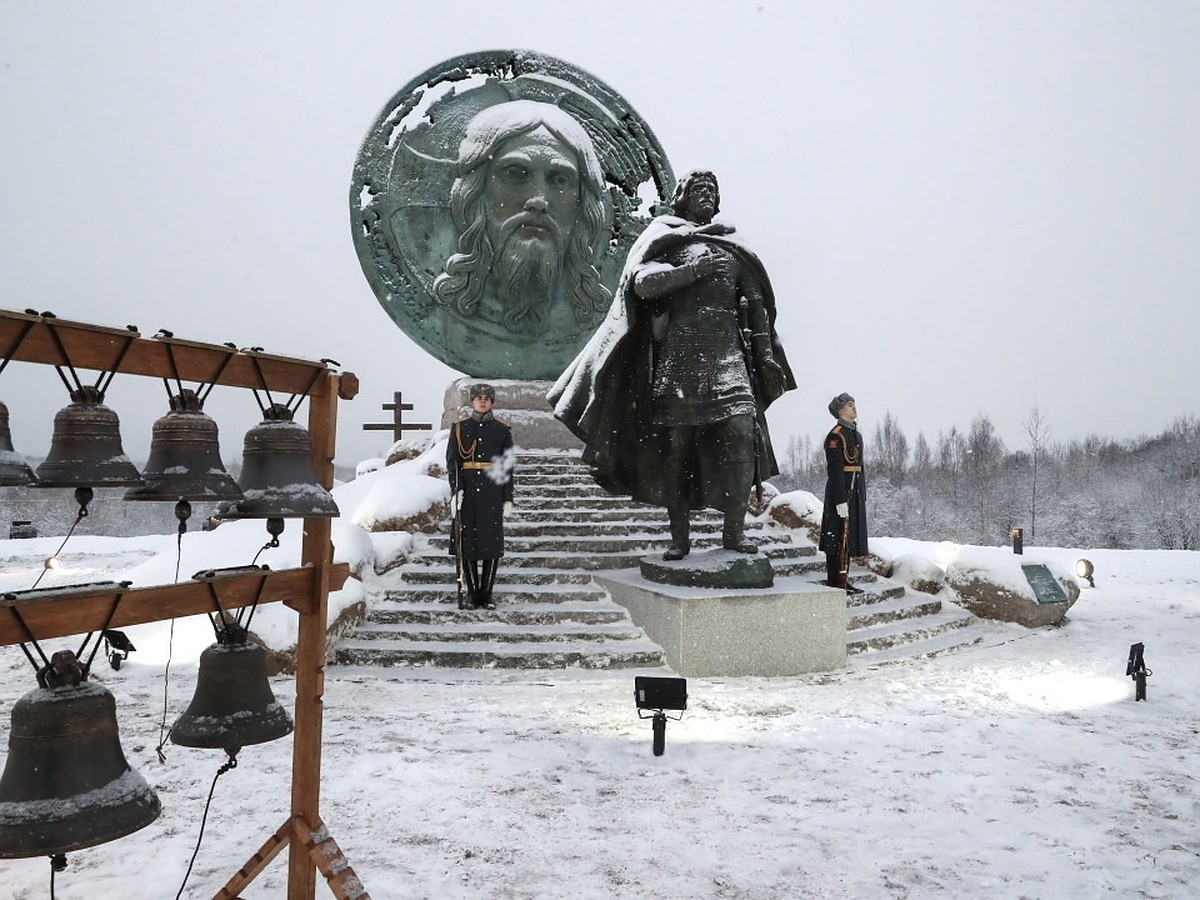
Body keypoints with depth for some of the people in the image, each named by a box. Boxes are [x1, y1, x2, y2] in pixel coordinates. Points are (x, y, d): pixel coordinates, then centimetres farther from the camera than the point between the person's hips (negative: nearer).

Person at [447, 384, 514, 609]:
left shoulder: (502, 429, 5)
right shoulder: (460, 428, 6)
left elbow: (507, 467, 5)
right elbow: (452, 461, 1)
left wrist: (508, 499, 0)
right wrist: (455, 491, -11)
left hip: (492, 491, 0)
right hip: (466, 489, 0)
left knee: (492, 541, -1)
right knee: (466, 540, 0)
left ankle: (486, 594, 9)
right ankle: (471, 592, 11)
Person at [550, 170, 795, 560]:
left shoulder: (733, 249, 24)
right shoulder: (664, 240, 14)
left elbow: (756, 304, 21)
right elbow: (642, 283, -5)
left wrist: (765, 353, 11)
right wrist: (695, 269, -9)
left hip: (727, 352, 3)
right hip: (677, 352, -2)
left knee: (740, 430, -13)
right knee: (674, 443, -4)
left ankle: (734, 529, -6)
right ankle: (679, 534, 4)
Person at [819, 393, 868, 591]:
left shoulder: (856, 435, 16)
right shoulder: (835, 436, -13)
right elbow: (835, 470, -18)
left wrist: (863, 497, 19)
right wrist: (840, 500, -22)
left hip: (855, 493, 9)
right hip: (841, 492, -9)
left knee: (850, 536, 12)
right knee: (839, 537, -6)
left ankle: (844, 579, 20)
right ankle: (836, 582, -1)